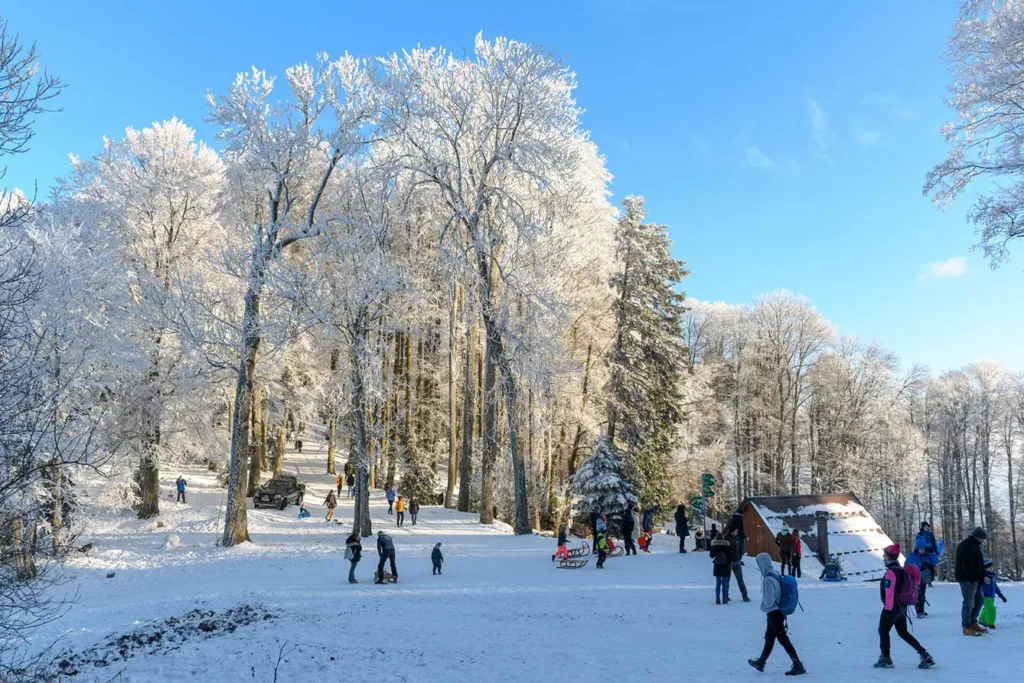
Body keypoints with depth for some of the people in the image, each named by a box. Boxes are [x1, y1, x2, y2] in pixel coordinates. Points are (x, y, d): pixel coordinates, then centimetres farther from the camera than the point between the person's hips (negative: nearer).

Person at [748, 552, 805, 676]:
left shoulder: (767, 580, -26)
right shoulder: (775, 575, 4)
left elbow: (769, 601, -25)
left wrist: (763, 607, -6)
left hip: (773, 613, -10)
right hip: (779, 611, 10)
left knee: (783, 639, -2)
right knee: (769, 637, 20)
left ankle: (798, 666, 1)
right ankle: (761, 662, 35)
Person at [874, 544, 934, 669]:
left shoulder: (890, 572, -20)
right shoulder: (901, 570, 9)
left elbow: (889, 591, -24)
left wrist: (888, 607, -20)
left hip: (892, 607, -9)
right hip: (901, 606, 9)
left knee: (883, 631, 4)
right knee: (903, 632, 16)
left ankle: (885, 659, 10)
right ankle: (925, 655, 11)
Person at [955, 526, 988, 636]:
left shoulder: (974, 545, 16)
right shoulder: (968, 546, -18)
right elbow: (967, 565, -24)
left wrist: (982, 576, 15)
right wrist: (972, 579, -23)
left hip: (974, 579, 11)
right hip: (967, 579, -11)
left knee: (979, 599, 18)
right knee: (969, 602, -7)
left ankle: (973, 623, 26)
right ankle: (967, 627, -1)